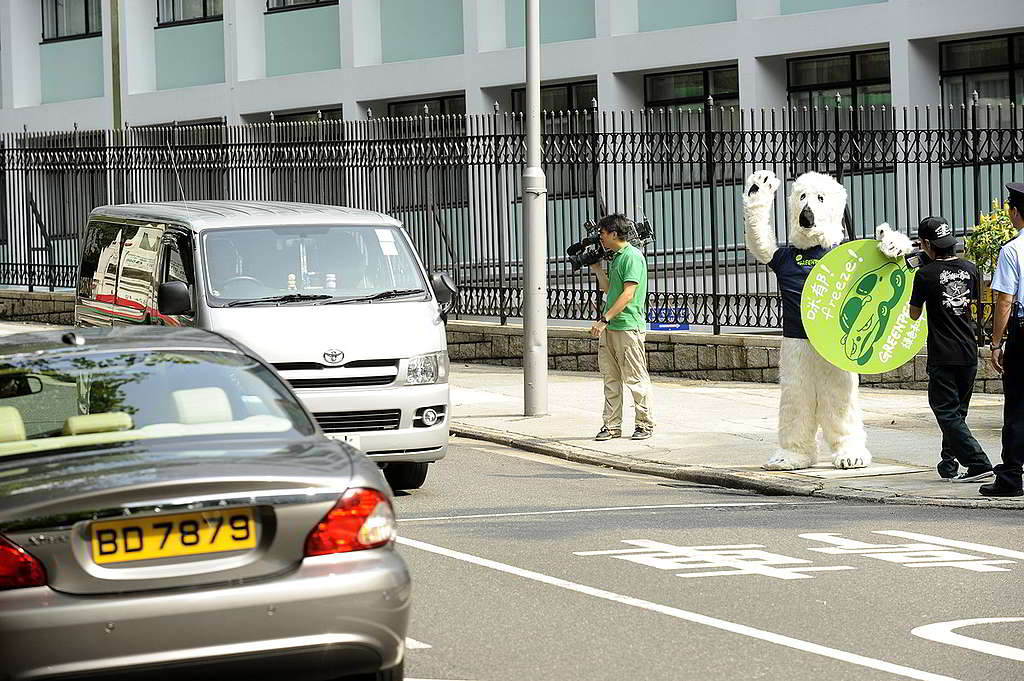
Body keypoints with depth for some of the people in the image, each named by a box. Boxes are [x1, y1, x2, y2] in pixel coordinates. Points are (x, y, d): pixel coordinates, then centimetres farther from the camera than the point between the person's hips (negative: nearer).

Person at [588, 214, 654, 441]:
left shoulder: (633, 256, -11)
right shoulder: (616, 256, 17)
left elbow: (628, 294, -18)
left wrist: (605, 319, -21)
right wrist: (597, 268, 20)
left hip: (629, 326, -9)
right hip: (610, 328, 9)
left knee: (635, 378, -3)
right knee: (611, 378, 8)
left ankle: (645, 424, 4)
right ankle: (612, 425, 11)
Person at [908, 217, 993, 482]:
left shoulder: (926, 274, -11)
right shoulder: (970, 268, 4)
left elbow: (914, 314, 0)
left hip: (942, 356, -6)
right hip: (969, 353, 6)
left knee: (947, 412, -2)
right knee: (958, 410, 17)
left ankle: (978, 463, -14)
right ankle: (949, 463, 25)